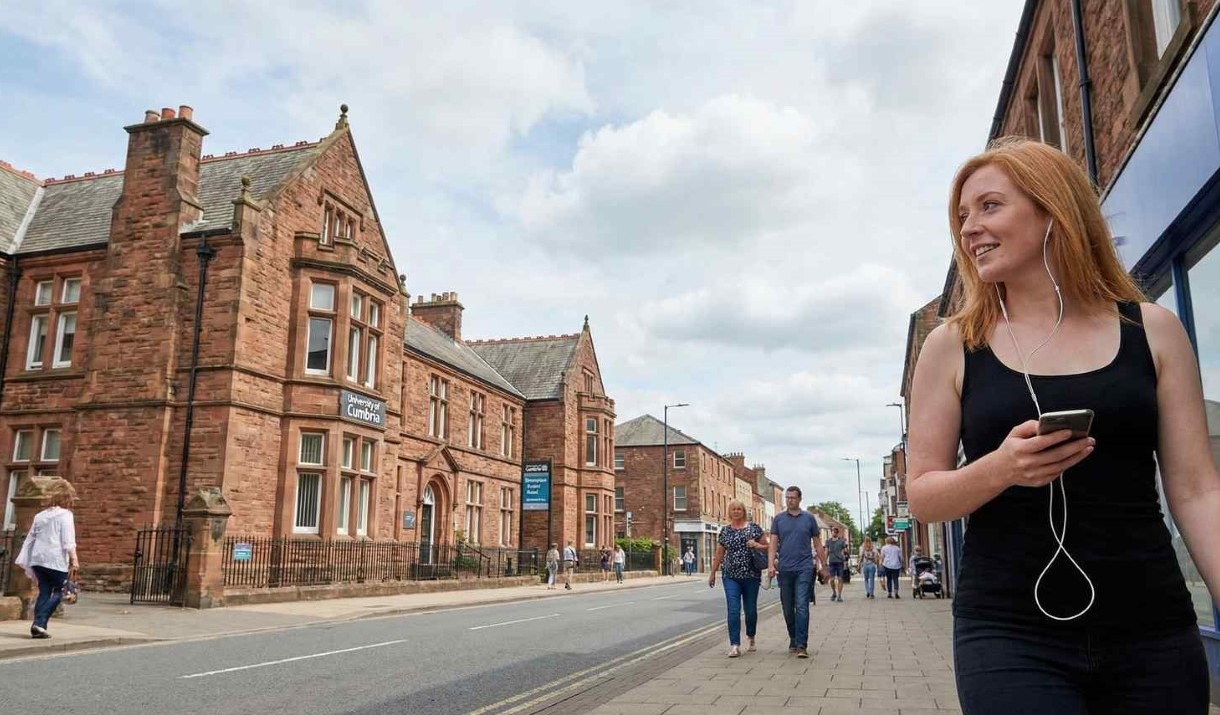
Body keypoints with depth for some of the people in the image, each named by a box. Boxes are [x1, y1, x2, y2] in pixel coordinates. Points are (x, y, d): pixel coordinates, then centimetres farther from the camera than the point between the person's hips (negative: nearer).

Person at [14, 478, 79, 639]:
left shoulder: (39, 516, 16)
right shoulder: (65, 515, -4)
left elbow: (29, 539, 19)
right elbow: (68, 540, -12)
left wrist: (25, 561, 25)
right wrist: (74, 560, -15)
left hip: (38, 559, 6)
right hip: (56, 560, -6)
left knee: (44, 592, 12)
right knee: (59, 592, 3)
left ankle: (38, 626, 7)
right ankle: (39, 623, -11)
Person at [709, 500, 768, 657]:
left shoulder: (754, 527, 3)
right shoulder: (725, 531, 8)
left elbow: (767, 547, 6)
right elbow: (719, 554, 13)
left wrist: (757, 545, -14)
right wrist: (713, 573, 13)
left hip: (751, 575, 0)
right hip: (731, 576, 1)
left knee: (750, 609, 10)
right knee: (733, 610, -10)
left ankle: (751, 639, 33)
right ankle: (735, 646, -10)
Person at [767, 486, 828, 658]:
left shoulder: (809, 518, 6)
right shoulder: (778, 519, 7)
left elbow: (817, 544, 11)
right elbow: (773, 543, 3)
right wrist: (770, 565, -10)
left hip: (804, 568, -2)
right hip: (784, 569, 2)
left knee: (802, 606, -12)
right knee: (788, 609, 10)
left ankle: (802, 645, -12)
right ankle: (793, 640, 25)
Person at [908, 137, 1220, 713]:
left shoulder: (1151, 330, 3)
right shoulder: (952, 346, 0)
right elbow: (922, 497, 0)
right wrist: (1001, 468, -19)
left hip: (1151, 634, 2)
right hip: (1009, 635, -1)